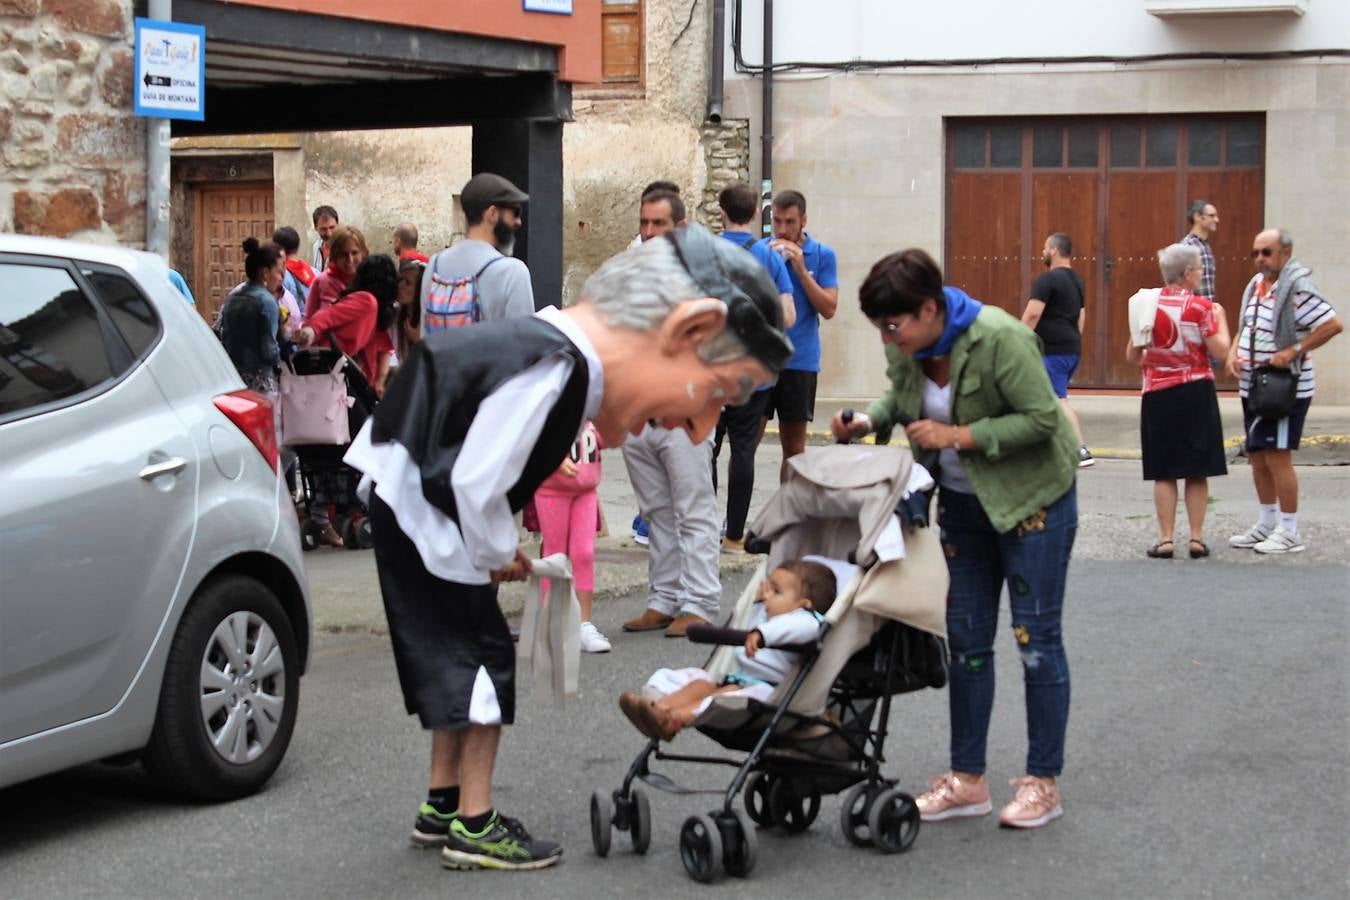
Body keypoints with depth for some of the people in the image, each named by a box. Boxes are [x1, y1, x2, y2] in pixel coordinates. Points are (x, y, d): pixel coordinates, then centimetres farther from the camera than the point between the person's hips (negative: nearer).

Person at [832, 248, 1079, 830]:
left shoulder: (999, 338, -27)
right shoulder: (906, 347, -6)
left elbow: (1041, 418, -26)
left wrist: (958, 435, -27)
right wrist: (868, 421, -8)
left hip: (1033, 497, -7)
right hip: (963, 499, 7)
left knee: (1036, 637, -2)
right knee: (967, 639, 9)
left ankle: (1043, 782, 8)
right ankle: (967, 780, 17)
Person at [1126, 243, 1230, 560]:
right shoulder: (1201, 306, -8)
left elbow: (1132, 355, 5)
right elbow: (1220, 351, -9)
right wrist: (1220, 318, 5)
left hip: (1157, 393, 2)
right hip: (1195, 392, -2)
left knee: (1164, 472, 6)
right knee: (1197, 471, 7)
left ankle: (1165, 539, 4)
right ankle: (1196, 538, 8)